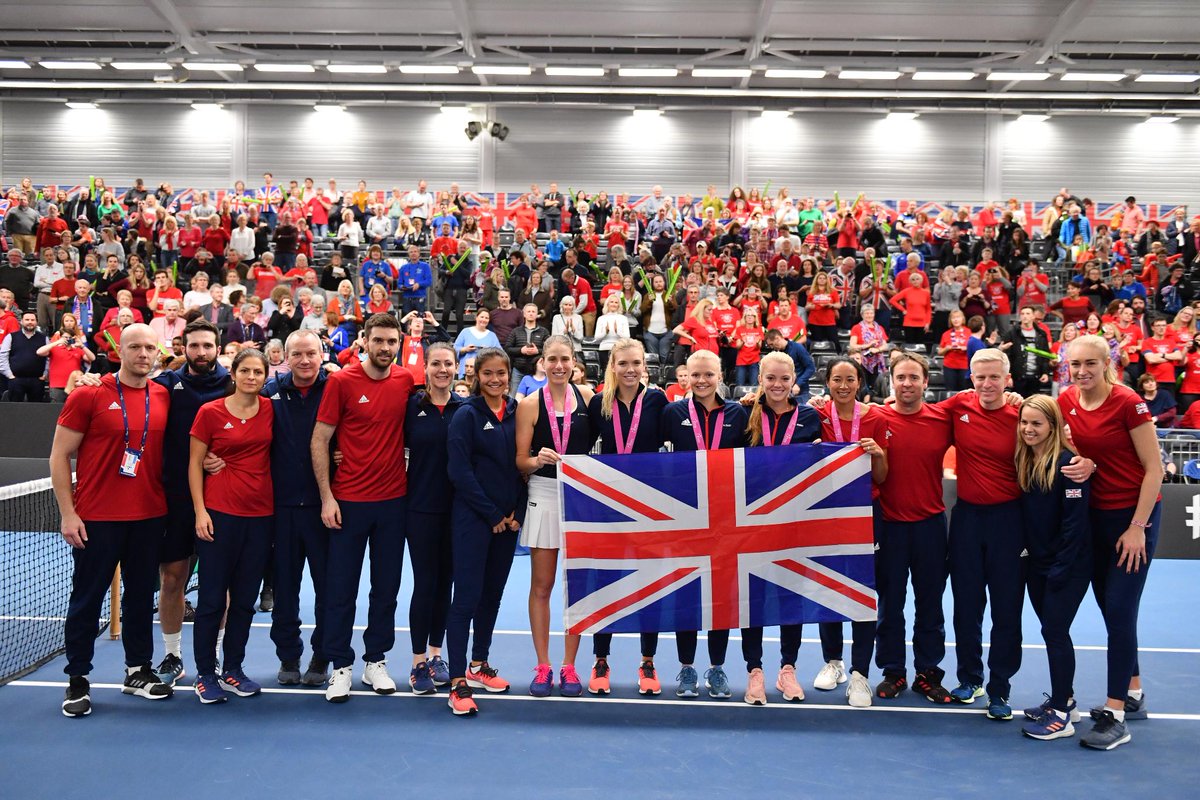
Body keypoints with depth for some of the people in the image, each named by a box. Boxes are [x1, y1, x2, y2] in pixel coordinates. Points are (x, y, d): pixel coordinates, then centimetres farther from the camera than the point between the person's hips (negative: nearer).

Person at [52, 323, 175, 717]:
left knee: (141, 595, 12)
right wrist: (68, 513, -9)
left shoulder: (163, 397, 4)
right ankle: (77, 680, 16)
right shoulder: (88, 395, -6)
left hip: (149, 516, 4)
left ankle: (138, 670, 25)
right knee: (87, 598, 5)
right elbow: (59, 455, -4)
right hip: (96, 518, -4)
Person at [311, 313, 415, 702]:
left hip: (393, 499, 3)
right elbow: (319, 440, -5)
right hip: (348, 501, -3)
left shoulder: (406, 381, 2)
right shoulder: (342, 381, -7)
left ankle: (376, 660, 24)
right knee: (341, 587, 4)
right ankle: (341, 666, 16)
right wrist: (326, 497, -9)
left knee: (386, 586, 11)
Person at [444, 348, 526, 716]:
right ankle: (458, 683, -5)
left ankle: (479, 665, 26)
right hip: (472, 518, -5)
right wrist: (492, 514, -12)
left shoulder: (516, 413, 7)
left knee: (492, 594, 13)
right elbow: (460, 471, -12)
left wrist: (517, 513, -2)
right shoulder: (467, 415, -6)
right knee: (467, 596, -7)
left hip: (508, 519, 5)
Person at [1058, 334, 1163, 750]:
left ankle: (1115, 715, -3)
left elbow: (1154, 469, -14)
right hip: (1094, 515, 6)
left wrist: (1137, 527, -16)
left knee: (1120, 610, -8)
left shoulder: (1128, 403, -16)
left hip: (1134, 514, -6)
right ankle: (1133, 695, 29)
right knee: (1109, 607, 13)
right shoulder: (1066, 402, 1)